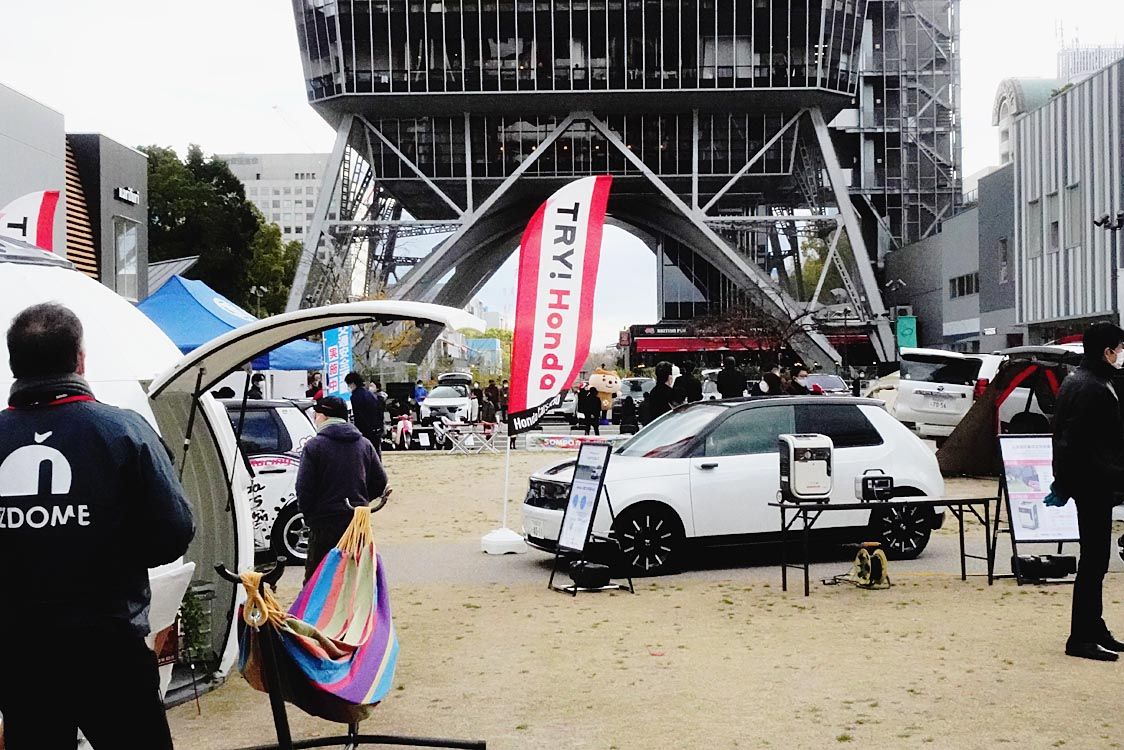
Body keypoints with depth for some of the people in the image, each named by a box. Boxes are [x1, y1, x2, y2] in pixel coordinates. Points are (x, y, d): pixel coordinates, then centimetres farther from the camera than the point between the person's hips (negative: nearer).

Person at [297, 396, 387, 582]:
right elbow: (380, 483, 10)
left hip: (324, 525, -5)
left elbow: (304, 488, -11)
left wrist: (309, 517, 3)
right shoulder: (364, 444, 9)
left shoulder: (314, 446, -7)